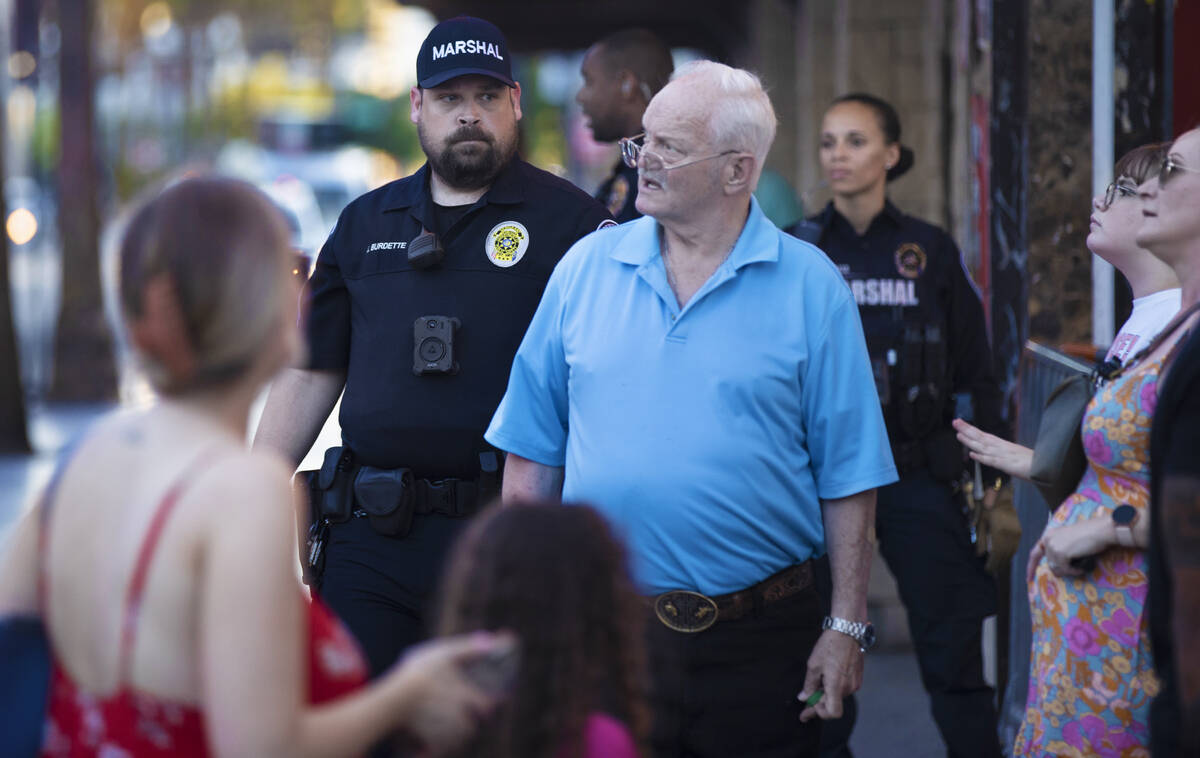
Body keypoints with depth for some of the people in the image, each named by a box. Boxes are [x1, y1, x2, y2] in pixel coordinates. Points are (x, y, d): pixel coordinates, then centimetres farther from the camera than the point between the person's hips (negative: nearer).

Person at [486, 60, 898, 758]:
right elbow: (532, 451, 9)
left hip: (758, 643, -2)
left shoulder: (812, 289, -2)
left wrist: (846, 627, -6)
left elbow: (848, 476, -2)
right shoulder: (586, 268, 5)